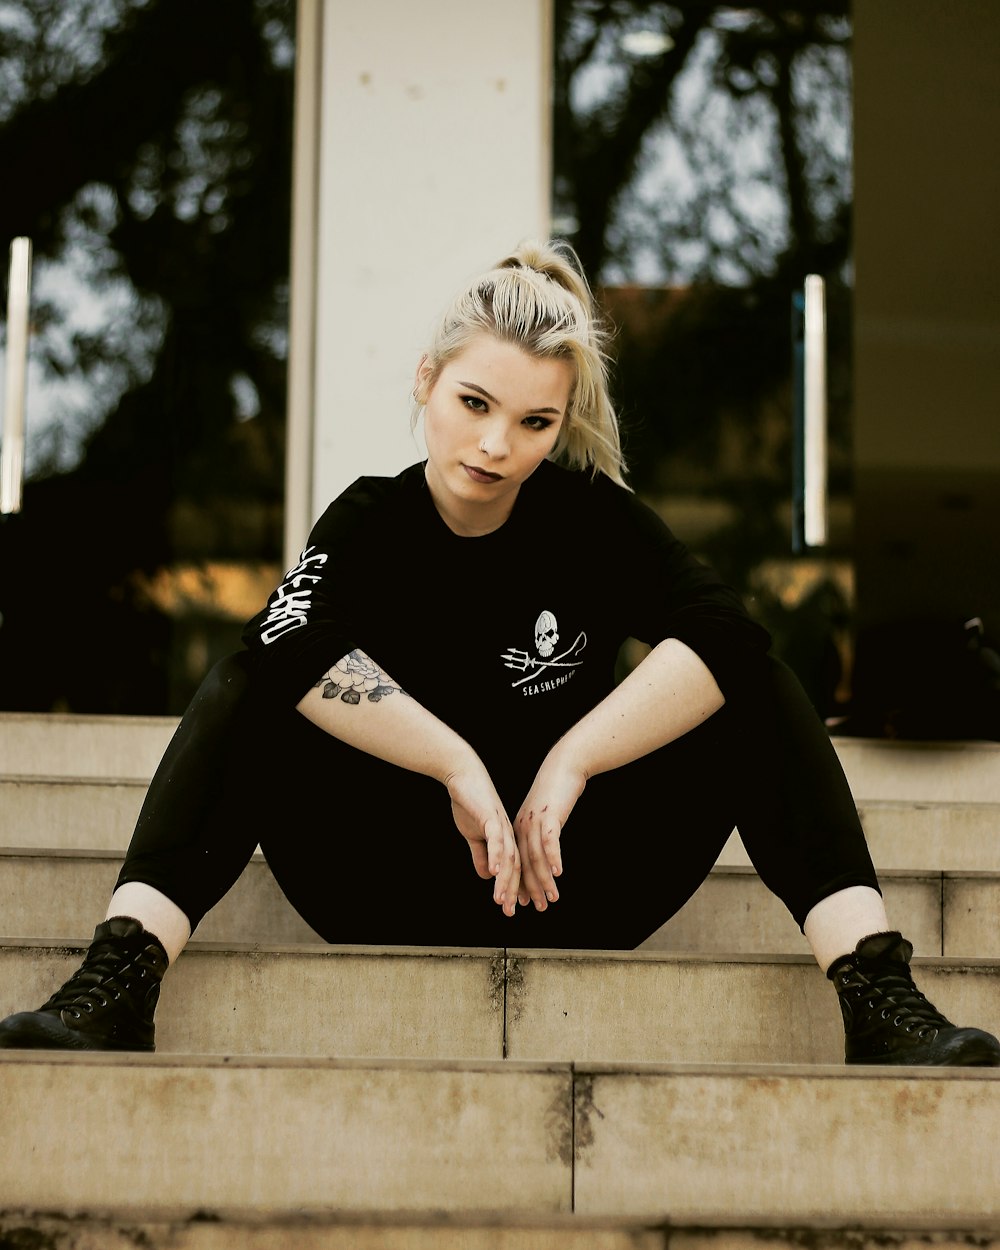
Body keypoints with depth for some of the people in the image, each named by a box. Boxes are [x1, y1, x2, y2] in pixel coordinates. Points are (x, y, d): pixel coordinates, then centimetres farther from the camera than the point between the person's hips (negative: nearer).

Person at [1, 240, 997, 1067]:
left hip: (571, 891, 1)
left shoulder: (591, 517, -1)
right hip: (394, 899, 0)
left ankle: (877, 1002, -27)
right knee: (244, 692, -21)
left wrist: (571, 760, -24)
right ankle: (118, 985, -37)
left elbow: (726, 638, -20)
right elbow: (291, 649, -26)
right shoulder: (373, 523, -3)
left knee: (763, 697, -16)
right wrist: (460, 764, -29)